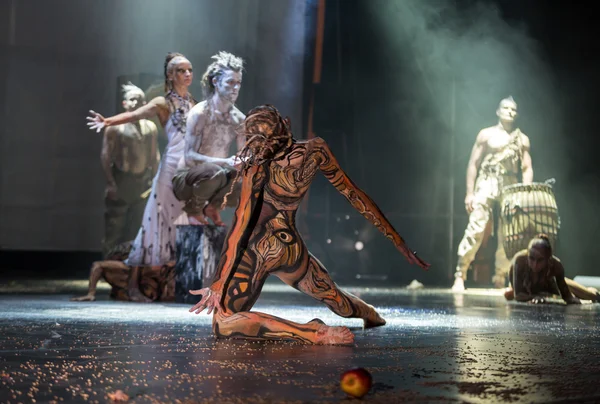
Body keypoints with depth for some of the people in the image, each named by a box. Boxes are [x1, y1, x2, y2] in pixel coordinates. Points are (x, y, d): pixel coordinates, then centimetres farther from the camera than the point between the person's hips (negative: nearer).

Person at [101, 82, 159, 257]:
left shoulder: (150, 127, 9)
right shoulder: (115, 126, -5)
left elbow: (154, 156, 11)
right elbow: (105, 155, -9)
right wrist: (110, 182, -15)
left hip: (142, 182, 4)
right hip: (120, 182, -4)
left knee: (135, 228, 10)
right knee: (114, 228, -3)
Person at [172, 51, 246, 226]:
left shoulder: (239, 119, 1)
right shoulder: (199, 113, -16)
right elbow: (189, 156, -22)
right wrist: (224, 162, -34)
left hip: (216, 177, 5)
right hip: (186, 179, -5)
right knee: (215, 171, -38)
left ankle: (212, 206, 6)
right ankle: (194, 209, -7)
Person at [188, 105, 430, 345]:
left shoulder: (258, 169, -18)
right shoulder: (316, 152, -6)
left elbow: (240, 225, -20)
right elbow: (353, 194, 0)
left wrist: (219, 283, -19)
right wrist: (399, 242, 6)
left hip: (257, 249, -6)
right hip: (293, 250, 6)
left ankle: (312, 333, -26)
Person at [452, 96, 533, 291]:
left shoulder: (522, 139, 13)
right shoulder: (486, 134, 6)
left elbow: (527, 169, 10)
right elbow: (473, 164, 3)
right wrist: (469, 193, -4)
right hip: (487, 185, -3)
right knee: (475, 229, -15)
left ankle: (500, 278, 11)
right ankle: (460, 276, -11)